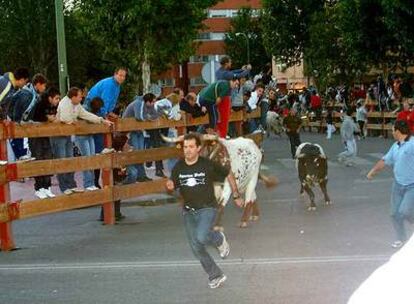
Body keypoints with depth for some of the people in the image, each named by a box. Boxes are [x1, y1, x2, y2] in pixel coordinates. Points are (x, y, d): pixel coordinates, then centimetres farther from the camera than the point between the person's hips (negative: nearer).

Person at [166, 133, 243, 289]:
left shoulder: (208, 165, -13)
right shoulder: (178, 167, -4)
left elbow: (229, 175, 1)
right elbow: (173, 188, 7)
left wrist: (236, 196, 7)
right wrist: (170, 187, -18)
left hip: (207, 208, -4)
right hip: (188, 211, 4)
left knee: (201, 238, -28)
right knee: (196, 248, 6)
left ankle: (219, 239, 7)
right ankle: (216, 275, 25)